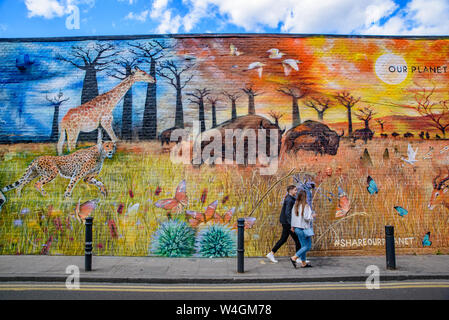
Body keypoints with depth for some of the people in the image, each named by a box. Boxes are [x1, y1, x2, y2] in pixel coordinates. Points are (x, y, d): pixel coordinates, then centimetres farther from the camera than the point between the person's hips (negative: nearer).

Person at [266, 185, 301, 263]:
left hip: (285, 222, 10)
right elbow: (287, 213, -25)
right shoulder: (289, 200, -18)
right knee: (297, 239, 0)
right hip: (287, 222, -10)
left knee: (283, 239, 12)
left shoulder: (289, 199, 13)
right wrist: (291, 225, -26)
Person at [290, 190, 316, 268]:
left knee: (303, 245, 16)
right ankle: (294, 258, -5)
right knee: (308, 246, 4)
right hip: (304, 229, -8)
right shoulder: (306, 206, -17)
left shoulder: (295, 206, 4)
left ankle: (303, 263, 19)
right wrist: (313, 216, -2)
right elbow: (306, 218, -21)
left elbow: (293, 216, 9)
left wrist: (293, 226, 17)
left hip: (297, 228, 8)